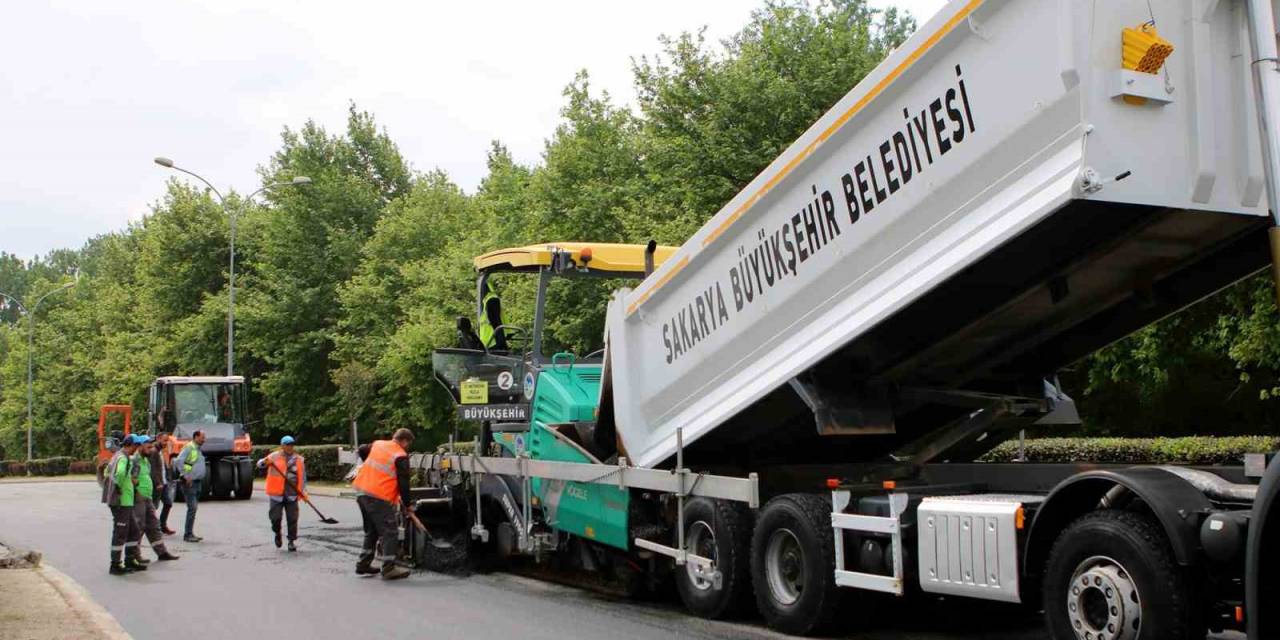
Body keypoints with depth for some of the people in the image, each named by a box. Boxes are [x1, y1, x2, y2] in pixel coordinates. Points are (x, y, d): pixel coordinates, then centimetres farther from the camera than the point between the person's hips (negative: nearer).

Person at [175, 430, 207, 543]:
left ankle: (190, 533, 18)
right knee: (192, 508, -12)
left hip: (198, 482, 9)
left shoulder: (198, 449, 17)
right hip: (190, 483, -9)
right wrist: (185, 476, -21)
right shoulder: (188, 448, -11)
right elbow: (178, 461, -23)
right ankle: (187, 535, -10)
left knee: (194, 508, 11)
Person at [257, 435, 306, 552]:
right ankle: (277, 534, 29)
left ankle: (292, 541, 11)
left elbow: (303, 477, 14)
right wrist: (265, 462, -27)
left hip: (292, 495, 2)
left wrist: (303, 492, 4)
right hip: (277, 494, -1)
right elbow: (260, 464, -3)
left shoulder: (299, 460, 9)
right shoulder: (274, 456, 2)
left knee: (292, 519, -1)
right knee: (275, 517, -1)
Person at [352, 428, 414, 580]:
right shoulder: (401, 456, -9)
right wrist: (406, 504, 2)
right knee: (390, 533, -1)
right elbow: (403, 483, -9)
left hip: (361, 490, 8)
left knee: (371, 530, 22)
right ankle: (389, 569, -3)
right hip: (379, 497, -8)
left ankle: (363, 564, 27)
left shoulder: (377, 444, 11)